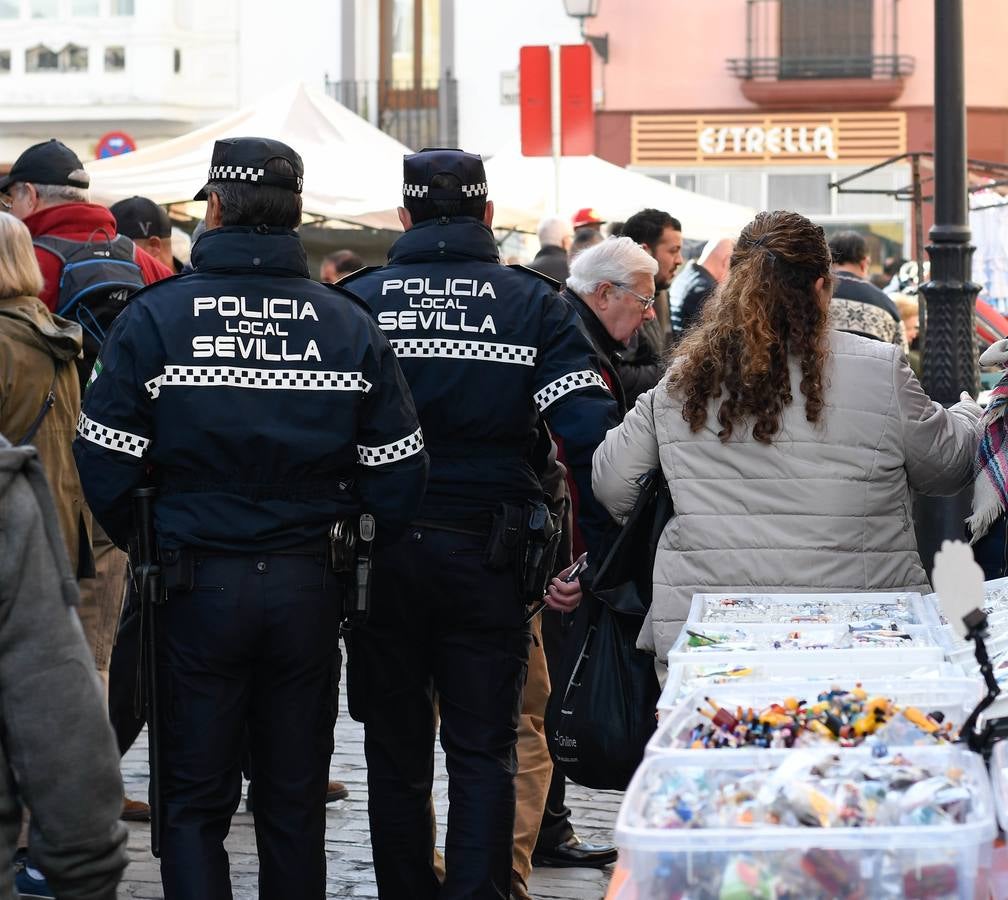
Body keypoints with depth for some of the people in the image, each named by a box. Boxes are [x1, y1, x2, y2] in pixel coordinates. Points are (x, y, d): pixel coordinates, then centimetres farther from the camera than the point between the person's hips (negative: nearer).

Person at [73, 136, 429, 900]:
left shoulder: (155, 317, -7)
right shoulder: (351, 325, 0)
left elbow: (105, 465, -8)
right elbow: (399, 471, 0)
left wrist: (138, 546, 9)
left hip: (195, 583, -2)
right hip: (310, 588, 2)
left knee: (194, 800, 6)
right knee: (296, 797, 13)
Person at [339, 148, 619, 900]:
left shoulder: (356, 302, -1)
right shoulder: (533, 303, -2)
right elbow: (590, 433, -10)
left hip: (380, 556, 1)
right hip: (488, 556, -1)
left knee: (396, 753, 14)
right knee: (483, 754, 7)